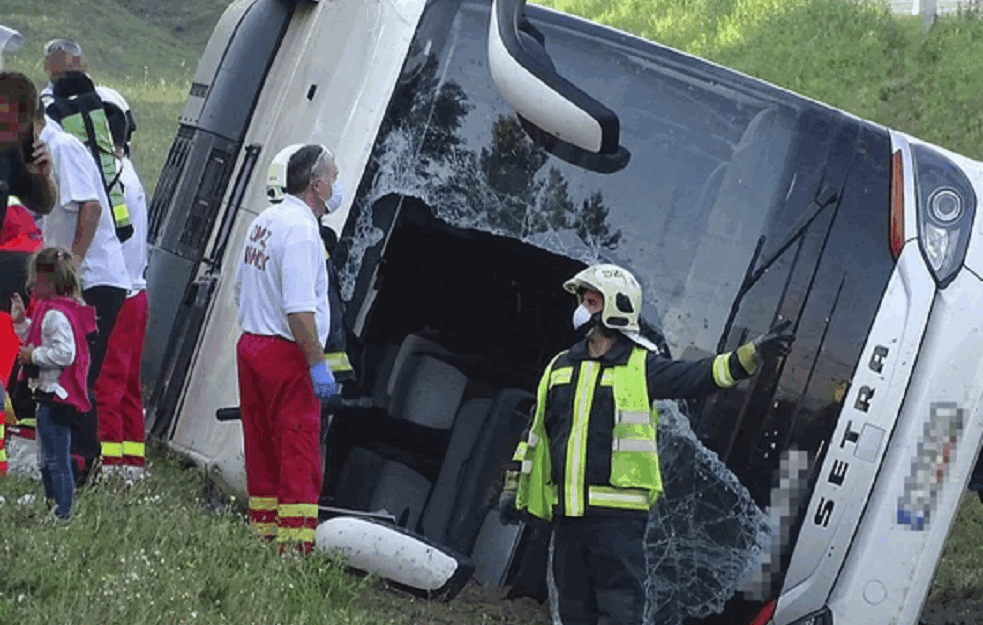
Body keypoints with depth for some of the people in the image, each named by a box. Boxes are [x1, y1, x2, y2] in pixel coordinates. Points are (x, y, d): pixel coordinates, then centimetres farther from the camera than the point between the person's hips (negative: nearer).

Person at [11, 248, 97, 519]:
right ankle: (51, 510, 25)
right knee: (49, 461, 18)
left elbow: (64, 353, -27)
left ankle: (63, 513, -7)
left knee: (56, 461, -8)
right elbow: (41, 343, 27)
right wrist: (21, 322, 20)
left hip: (55, 397, -12)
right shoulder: (49, 309, 15)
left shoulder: (56, 315, -19)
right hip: (51, 395, 12)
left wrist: (34, 355, -18)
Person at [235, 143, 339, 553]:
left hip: (250, 346, 9)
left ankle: (262, 533, 19)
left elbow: (240, 289, 22)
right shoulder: (300, 229, -16)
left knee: (262, 452, 14)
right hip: (287, 355, -9)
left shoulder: (263, 222, 14)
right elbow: (299, 308, -23)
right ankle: (295, 546, -10)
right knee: (299, 457, -8)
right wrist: (318, 364, -22)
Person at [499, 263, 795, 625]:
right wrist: (513, 489, 18)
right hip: (567, 512, 5)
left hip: (619, 513, -5)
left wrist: (754, 354, -24)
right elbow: (535, 433, 20)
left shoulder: (641, 367, 0)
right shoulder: (560, 367, 15)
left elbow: (700, 377, -11)